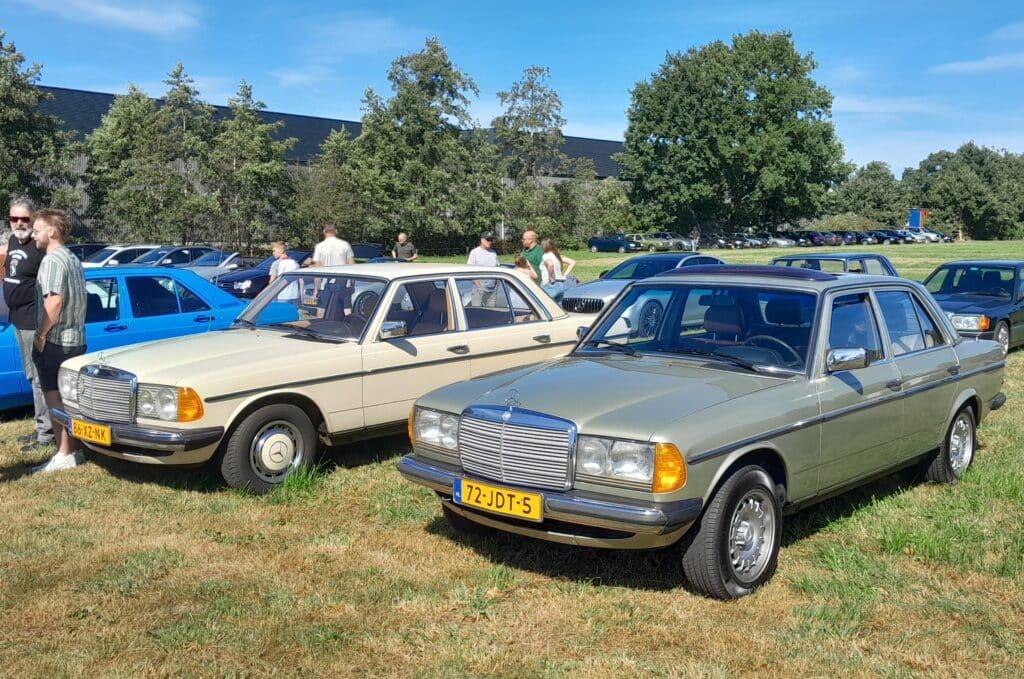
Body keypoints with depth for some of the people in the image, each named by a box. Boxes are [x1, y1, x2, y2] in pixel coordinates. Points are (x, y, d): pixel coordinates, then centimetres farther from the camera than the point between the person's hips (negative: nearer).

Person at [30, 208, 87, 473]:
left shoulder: (52, 260, -14)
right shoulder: (74, 259, 14)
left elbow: (54, 301, -24)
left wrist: (40, 335, -16)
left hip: (55, 342, -9)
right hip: (76, 339, 9)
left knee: (55, 400, -4)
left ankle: (64, 456, -3)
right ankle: (77, 449, 19)